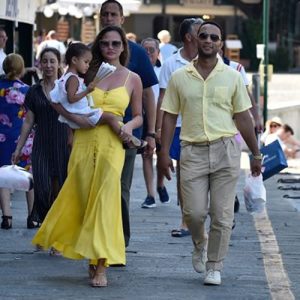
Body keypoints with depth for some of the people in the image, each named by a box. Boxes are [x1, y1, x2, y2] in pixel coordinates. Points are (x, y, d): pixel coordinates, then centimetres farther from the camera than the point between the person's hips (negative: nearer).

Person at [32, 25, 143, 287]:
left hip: (112, 145, -2)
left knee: (105, 200, -11)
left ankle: (101, 266, -10)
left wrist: (129, 126, -6)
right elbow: (61, 101, 9)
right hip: (84, 141, 2)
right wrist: (76, 118, -9)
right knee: (83, 199, 2)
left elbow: (138, 116, 15)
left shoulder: (132, 79, 9)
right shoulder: (89, 73, 10)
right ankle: (92, 257, 19)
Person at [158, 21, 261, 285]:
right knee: (193, 212, -5)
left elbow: (243, 118, 9)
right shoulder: (179, 78, 7)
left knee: (222, 214, -1)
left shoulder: (232, 77, 6)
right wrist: (164, 152, 1)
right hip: (193, 151, 0)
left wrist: (256, 154, 8)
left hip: (226, 150, 0)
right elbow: (169, 116, 8)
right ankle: (200, 244, 27)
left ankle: (214, 267, 10)